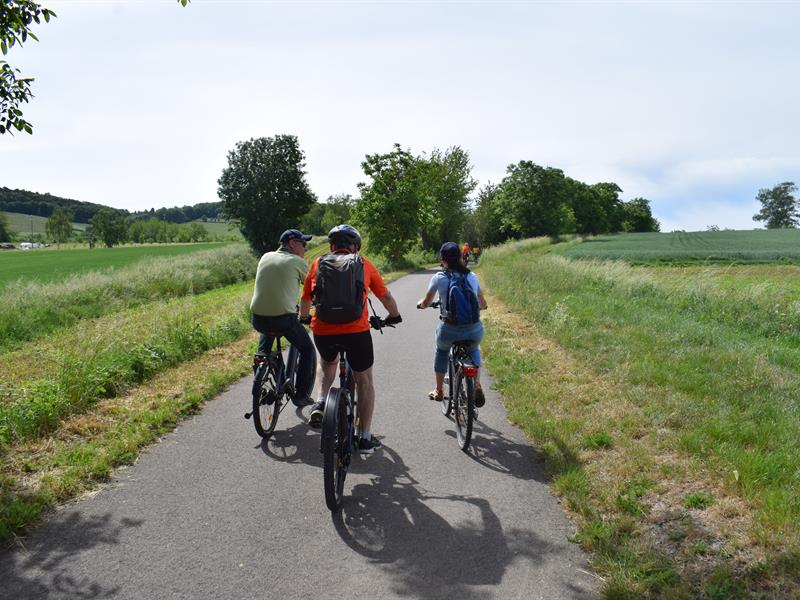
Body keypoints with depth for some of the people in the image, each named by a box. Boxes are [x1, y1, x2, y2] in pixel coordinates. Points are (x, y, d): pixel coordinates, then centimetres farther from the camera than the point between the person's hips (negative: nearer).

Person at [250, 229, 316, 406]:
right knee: (307, 350, 17)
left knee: (266, 332, 38)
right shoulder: (298, 262, 1)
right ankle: (301, 395, 14)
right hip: (284, 319, -5)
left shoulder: (266, 257, 16)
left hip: (258, 319, 5)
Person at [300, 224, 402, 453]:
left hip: (323, 331, 2)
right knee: (364, 382, 16)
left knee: (328, 363, 35)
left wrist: (303, 318, 43)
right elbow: (386, 296, 18)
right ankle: (365, 438, 17)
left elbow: (305, 298, 22)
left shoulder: (318, 263, 11)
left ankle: (321, 403, 16)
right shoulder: (363, 264, 9)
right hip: (357, 331, -2)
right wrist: (394, 316, 37)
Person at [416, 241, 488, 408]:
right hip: (475, 330, 2)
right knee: (473, 349, 37)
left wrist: (419, 303, 33)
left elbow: (426, 303, 10)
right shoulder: (472, 276, 8)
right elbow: (483, 304, 18)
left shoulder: (439, 277, 0)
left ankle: (439, 391, 40)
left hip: (450, 330, -2)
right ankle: (477, 385, 18)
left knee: (442, 350, 33)